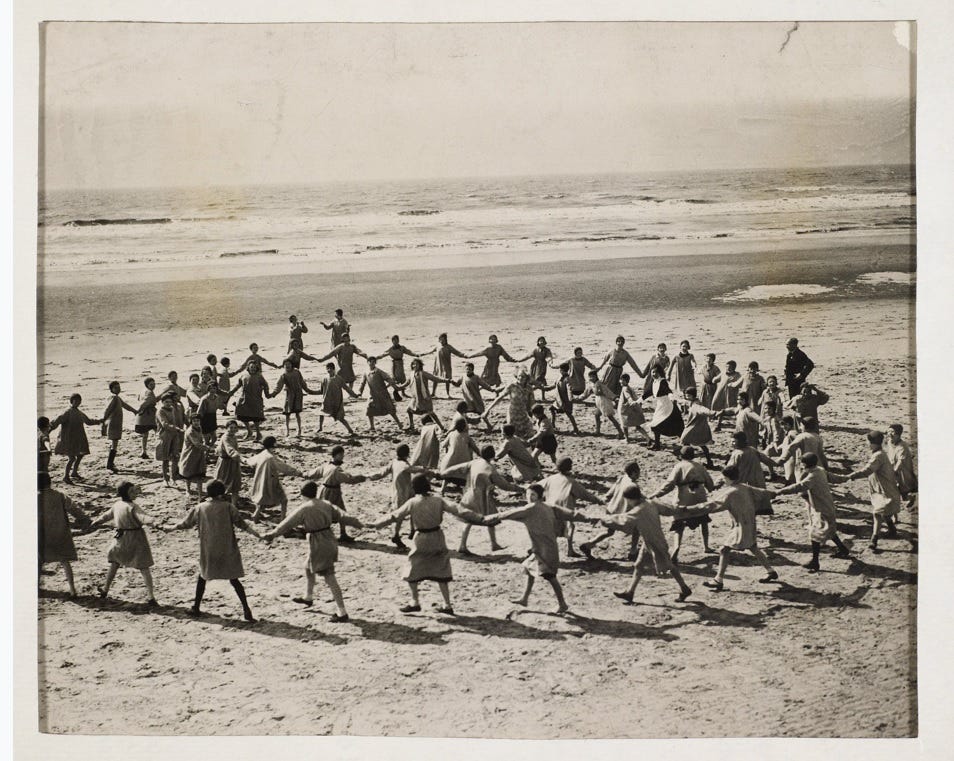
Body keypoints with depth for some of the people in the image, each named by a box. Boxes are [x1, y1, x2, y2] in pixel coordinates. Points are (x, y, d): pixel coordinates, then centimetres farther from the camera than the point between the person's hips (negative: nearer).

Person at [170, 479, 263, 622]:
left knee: (202, 577, 21)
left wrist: (172, 527, 29)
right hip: (228, 551, -1)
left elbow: (186, 523, 12)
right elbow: (240, 522, -12)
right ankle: (246, 609, -3)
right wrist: (255, 534, -11)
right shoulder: (228, 507, -5)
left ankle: (196, 608, 24)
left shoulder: (200, 508, 1)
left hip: (208, 551, 1)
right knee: (234, 579, 4)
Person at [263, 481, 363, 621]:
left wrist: (271, 535, 3)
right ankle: (308, 598, 49)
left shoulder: (303, 509, -14)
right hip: (329, 541, 8)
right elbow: (343, 516, 9)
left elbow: (287, 524, -8)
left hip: (318, 546, -8)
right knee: (308, 568, 29)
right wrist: (359, 525, 23)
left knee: (330, 579, -4)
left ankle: (342, 614, -2)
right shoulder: (326, 504, 3)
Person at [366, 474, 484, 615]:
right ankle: (447, 605, 12)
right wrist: (478, 518, -9)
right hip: (438, 538, 3)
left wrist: (376, 524, 2)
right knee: (441, 571, 12)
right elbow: (457, 509, -10)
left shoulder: (412, 503, -11)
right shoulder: (438, 500, -6)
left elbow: (394, 516, -7)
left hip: (421, 539, -3)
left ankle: (414, 602, 15)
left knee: (413, 570, 14)